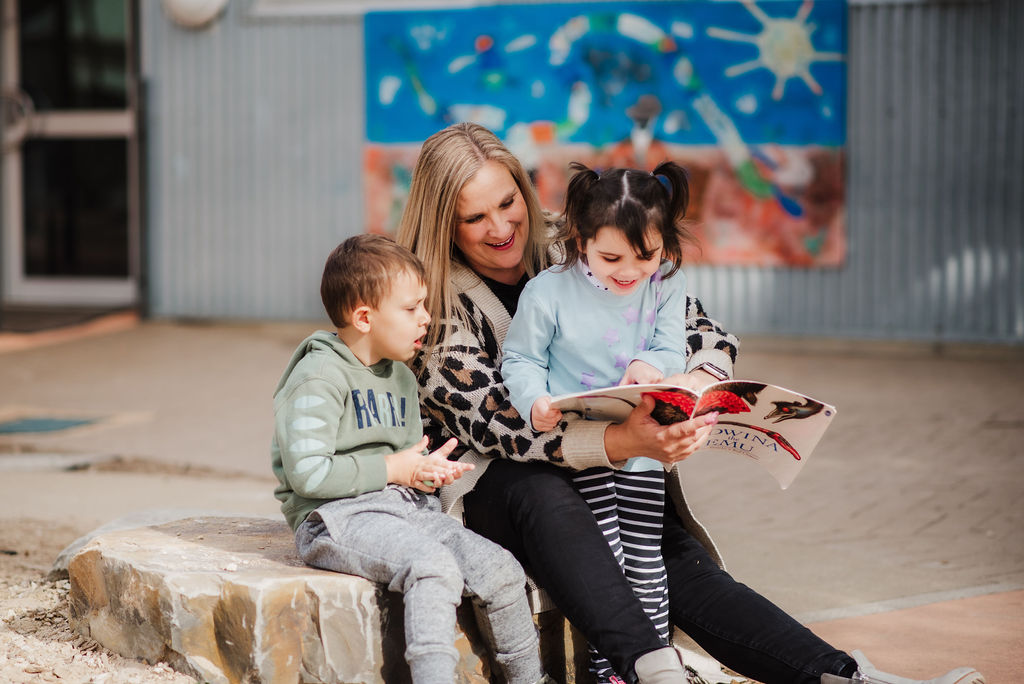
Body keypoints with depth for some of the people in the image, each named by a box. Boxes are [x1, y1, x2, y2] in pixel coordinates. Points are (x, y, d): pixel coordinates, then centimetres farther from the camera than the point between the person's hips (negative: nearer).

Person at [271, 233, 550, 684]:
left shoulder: (401, 377, 19)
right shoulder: (319, 377, -10)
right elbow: (307, 472, -20)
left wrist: (427, 469, 5)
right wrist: (392, 469, -13)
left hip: (404, 505, 8)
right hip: (336, 518, -8)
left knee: (499, 567, -9)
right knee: (434, 565, -34)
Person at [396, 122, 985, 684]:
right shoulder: (434, 303, -9)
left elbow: (703, 329, 2)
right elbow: (496, 423, -22)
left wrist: (701, 379, -24)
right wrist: (623, 441, -38)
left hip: (603, 474, 4)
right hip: (487, 481, -4)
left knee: (685, 569, -22)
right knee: (540, 495, -38)